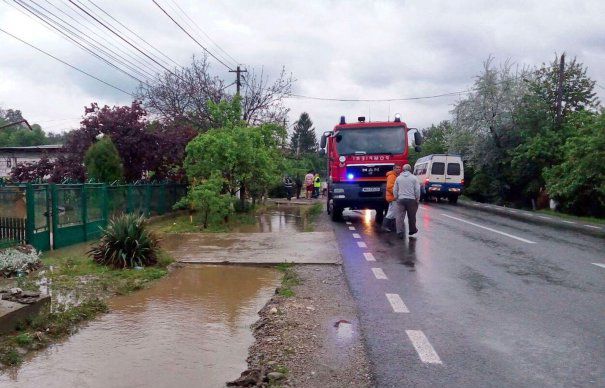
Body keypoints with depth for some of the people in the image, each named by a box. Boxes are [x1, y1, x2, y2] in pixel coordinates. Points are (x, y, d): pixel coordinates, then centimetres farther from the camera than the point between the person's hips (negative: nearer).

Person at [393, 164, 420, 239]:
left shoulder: (398, 178, 7)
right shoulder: (414, 177, -2)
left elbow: (395, 190, 9)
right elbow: (417, 190, -4)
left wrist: (396, 198, 18)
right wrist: (417, 199, 5)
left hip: (401, 199, 2)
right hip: (411, 199, -1)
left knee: (400, 217, 2)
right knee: (411, 216, 13)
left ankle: (400, 233, -1)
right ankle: (412, 230, 27)